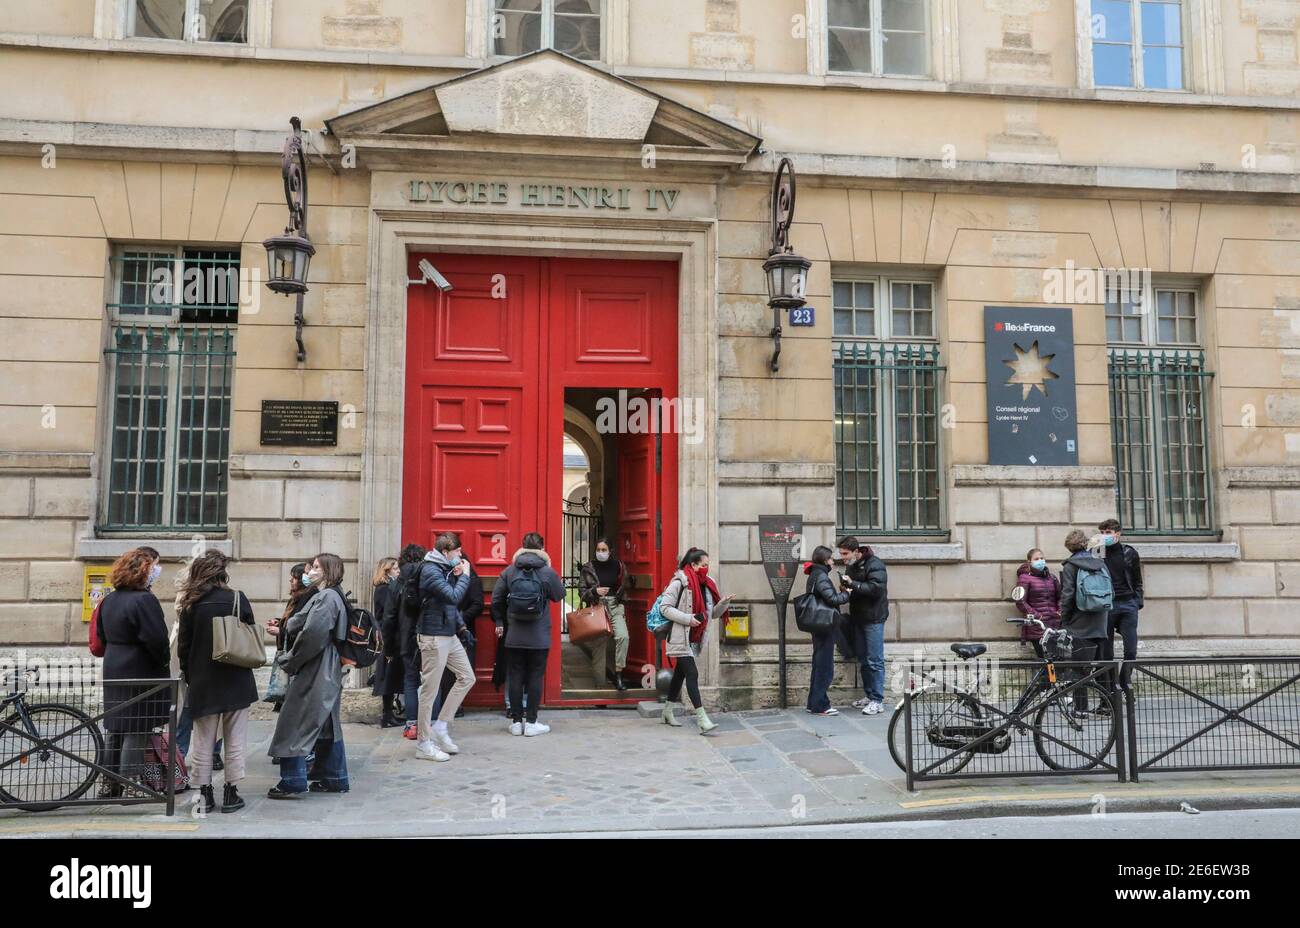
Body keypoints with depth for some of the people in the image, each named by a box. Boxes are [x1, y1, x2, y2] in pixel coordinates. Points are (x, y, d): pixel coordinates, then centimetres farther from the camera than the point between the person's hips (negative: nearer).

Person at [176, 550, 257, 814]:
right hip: (235, 682, -1)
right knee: (234, 741, 7)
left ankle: (205, 794, 14)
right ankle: (231, 794, 9)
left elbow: (183, 647, 0)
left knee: (203, 741, 11)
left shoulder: (190, 605, -4)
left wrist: (190, 678, 11)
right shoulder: (237, 599, -8)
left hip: (202, 683, 2)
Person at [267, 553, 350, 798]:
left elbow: (312, 635, -24)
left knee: (293, 724, -3)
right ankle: (335, 779, 21)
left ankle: (292, 782, 1)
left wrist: (289, 661, -12)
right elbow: (297, 626, 17)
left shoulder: (326, 598, -16)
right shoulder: (332, 596, 15)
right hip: (328, 674, 10)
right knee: (328, 724, 15)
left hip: (314, 674, -10)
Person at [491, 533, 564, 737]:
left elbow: (496, 600, 2)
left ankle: (516, 721, 14)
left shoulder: (509, 572, -2)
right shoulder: (548, 572, -9)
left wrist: (499, 622, 16)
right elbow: (559, 595, 6)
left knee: (515, 677, 9)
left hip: (514, 636, 2)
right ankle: (531, 723, 7)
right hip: (539, 637, -2)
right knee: (535, 678, 5)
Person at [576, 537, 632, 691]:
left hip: (615, 606, 0)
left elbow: (626, 585, 20)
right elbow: (581, 591, 3)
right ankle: (600, 684, 12)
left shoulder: (618, 565, 7)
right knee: (599, 644, 2)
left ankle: (618, 675, -15)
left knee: (623, 636, -24)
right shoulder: (588, 568, 3)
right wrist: (595, 591, -14)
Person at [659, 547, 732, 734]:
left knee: (680, 674, 17)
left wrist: (723, 603, -7)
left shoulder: (707, 584, 9)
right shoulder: (679, 582, -14)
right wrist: (687, 618, -22)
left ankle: (667, 712, 31)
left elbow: (713, 613, 12)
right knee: (692, 674, -14)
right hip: (680, 638, -8)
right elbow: (665, 607, -15)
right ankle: (702, 720, -17)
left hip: (695, 640, 8)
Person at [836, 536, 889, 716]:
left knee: (874, 661, -5)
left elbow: (876, 589, -24)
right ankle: (869, 695, 23)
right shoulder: (850, 566, 11)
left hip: (873, 619, -8)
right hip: (857, 618, 8)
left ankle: (877, 701, -1)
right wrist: (845, 588, 0)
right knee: (863, 660, 13)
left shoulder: (874, 565, -14)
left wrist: (853, 585, -26)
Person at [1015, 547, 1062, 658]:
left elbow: (1060, 596, 22)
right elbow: (1020, 602, -4)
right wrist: (1037, 616, -11)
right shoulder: (1025, 578, 3)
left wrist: (1060, 612, 3)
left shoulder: (1052, 577, 20)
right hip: (1037, 627, -4)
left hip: (1055, 624, 4)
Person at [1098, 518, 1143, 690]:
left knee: (1131, 649, -3)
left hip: (1128, 605, 1)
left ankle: (1124, 683, 12)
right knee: (1106, 650, 0)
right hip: (1106, 605, -1)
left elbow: (1137, 580, 14)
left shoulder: (1129, 553, 9)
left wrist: (1138, 602, 5)